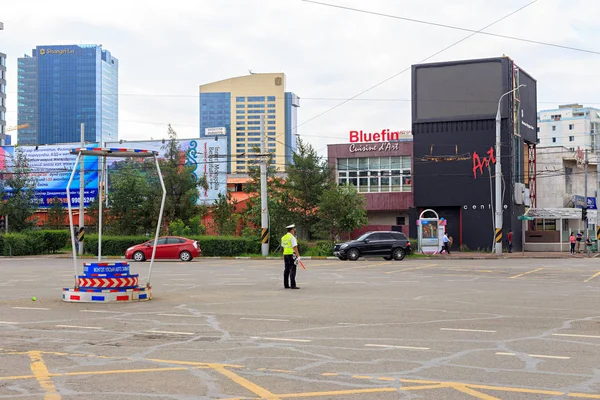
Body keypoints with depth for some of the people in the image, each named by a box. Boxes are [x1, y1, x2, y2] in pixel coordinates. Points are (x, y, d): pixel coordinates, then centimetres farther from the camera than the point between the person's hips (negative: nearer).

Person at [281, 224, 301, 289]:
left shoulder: (283, 237, 13)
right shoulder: (292, 237, -12)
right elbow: (295, 247, -18)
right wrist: (298, 256, -17)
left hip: (285, 254, 8)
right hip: (292, 254, -8)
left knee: (286, 270, 9)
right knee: (292, 270, -7)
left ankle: (286, 285, 10)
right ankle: (292, 285, -10)